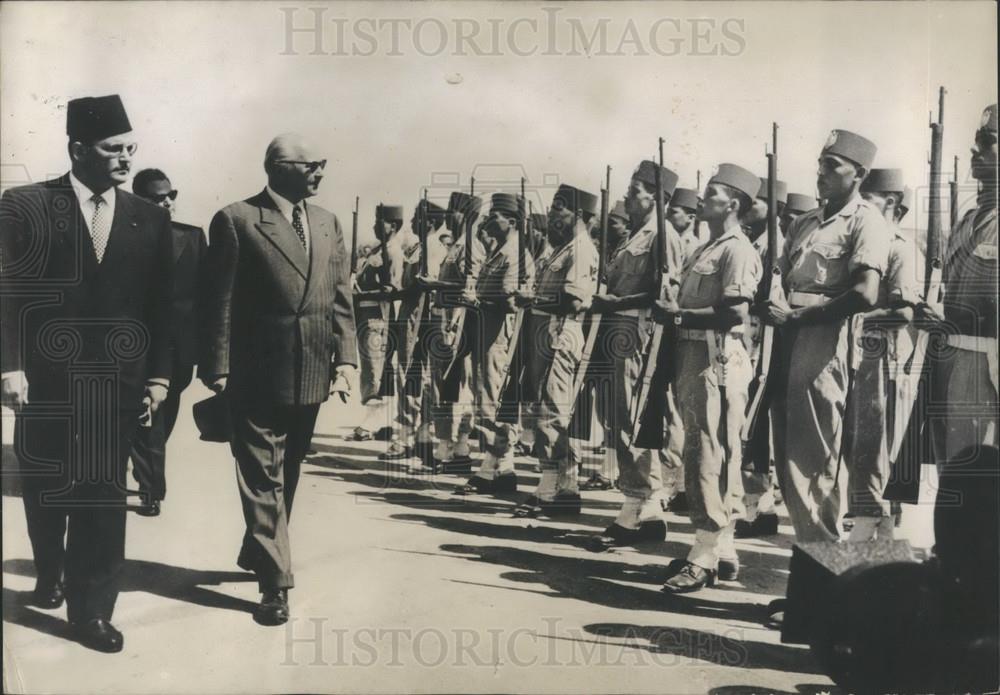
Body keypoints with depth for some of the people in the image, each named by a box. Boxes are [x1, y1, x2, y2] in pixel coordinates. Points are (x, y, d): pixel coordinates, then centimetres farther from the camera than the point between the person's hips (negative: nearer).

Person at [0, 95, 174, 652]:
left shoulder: (151, 220, 6)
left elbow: (161, 306, 5)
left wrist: (159, 376, 0)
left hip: (116, 382, 1)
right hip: (46, 380, -1)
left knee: (103, 495, 4)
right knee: (46, 490, 15)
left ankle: (91, 608, 15)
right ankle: (50, 575, 41)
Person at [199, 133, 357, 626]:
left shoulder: (328, 224, 10)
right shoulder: (235, 221, -7)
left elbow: (341, 298, 9)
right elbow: (219, 302, -8)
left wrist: (345, 358, 1)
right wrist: (217, 369, -9)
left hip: (310, 375, 6)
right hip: (257, 376, -6)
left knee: (286, 476, 18)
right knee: (263, 478, 1)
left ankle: (257, 554, 37)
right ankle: (275, 581, 8)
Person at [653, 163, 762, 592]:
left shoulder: (737, 251, -10)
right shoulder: (706, 249, 20)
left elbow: (735, 313, -21)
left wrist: (679, 314, -15)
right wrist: (670, 312, 4)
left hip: (718, 361, -10)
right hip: (693, 357, 10)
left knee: (710, 456, -8)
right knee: (703, 455, 13)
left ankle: (706, 559, -3)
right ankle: (722, 550, 22)